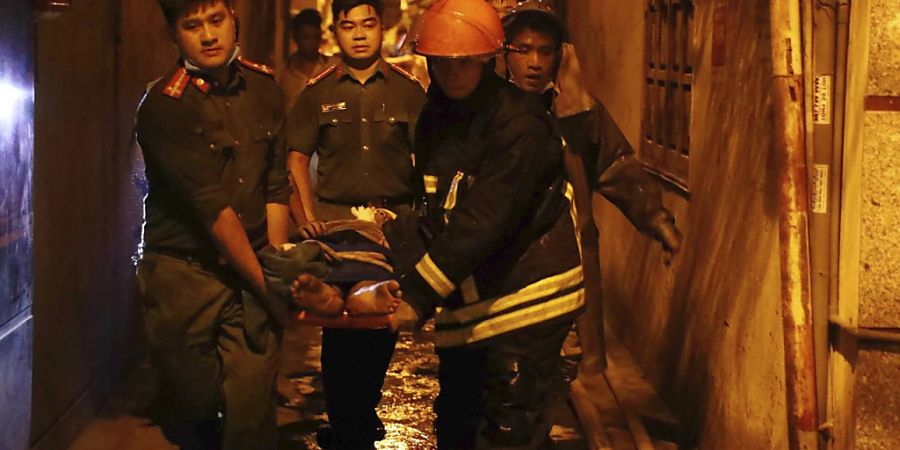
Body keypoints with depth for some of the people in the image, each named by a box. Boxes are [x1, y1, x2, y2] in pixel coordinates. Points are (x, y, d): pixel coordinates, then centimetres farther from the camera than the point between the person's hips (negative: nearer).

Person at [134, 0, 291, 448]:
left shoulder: (264, 87, 6)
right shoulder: (163, 106, -11)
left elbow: (276, 187, 5)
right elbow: (211, 207, -14)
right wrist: (266, 283, -14)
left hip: (251, 270, 3)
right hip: (184, 275, -3)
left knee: (252, 409, -5)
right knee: (196, 402, 4)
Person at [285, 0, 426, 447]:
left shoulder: (408, 89, 4)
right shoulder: (318, 91, 5)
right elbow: (297, 155, 5)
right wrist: (309, 214, -6)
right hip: (336, 220, -1)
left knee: (384, 324, 7)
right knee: (339, 326, -1)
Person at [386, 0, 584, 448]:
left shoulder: (518, 120, -17)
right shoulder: (435, 116, 8)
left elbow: (484, 219, -26)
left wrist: (420, 295, -30)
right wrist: (392, 231, -4)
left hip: (525, 296, -8)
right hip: (466, 301, 8)